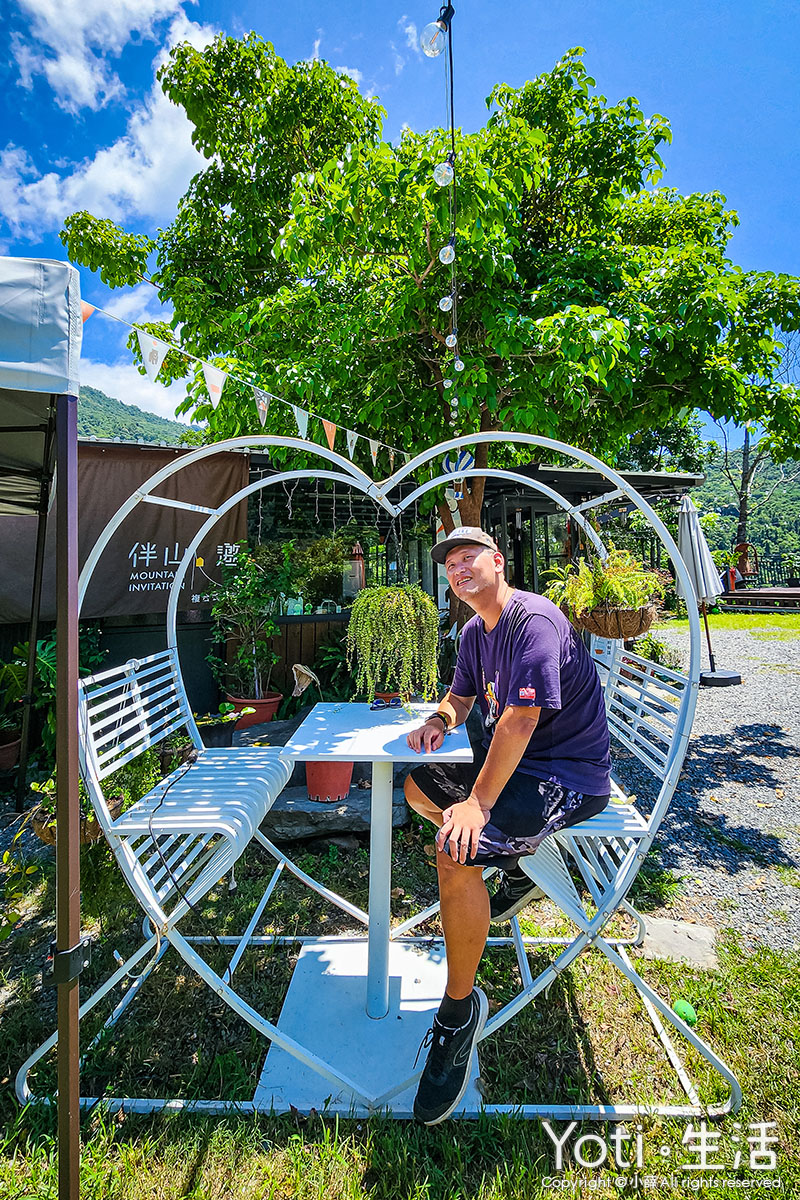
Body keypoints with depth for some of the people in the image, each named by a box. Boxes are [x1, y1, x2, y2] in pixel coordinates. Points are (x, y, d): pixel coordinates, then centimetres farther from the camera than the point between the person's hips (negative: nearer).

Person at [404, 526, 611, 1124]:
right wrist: (439, 721, -4)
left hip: (569, 774, -10)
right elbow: (462, 696, 19)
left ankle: (460, 1008, -4)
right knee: (419, 786, 17)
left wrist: (478, 803, -29)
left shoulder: (534, 619, -22)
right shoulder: (476, 631, 8)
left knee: (456, 853, -27)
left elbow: (521, 720, -28)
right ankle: (522, 867, 22)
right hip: (513, 758, 10)